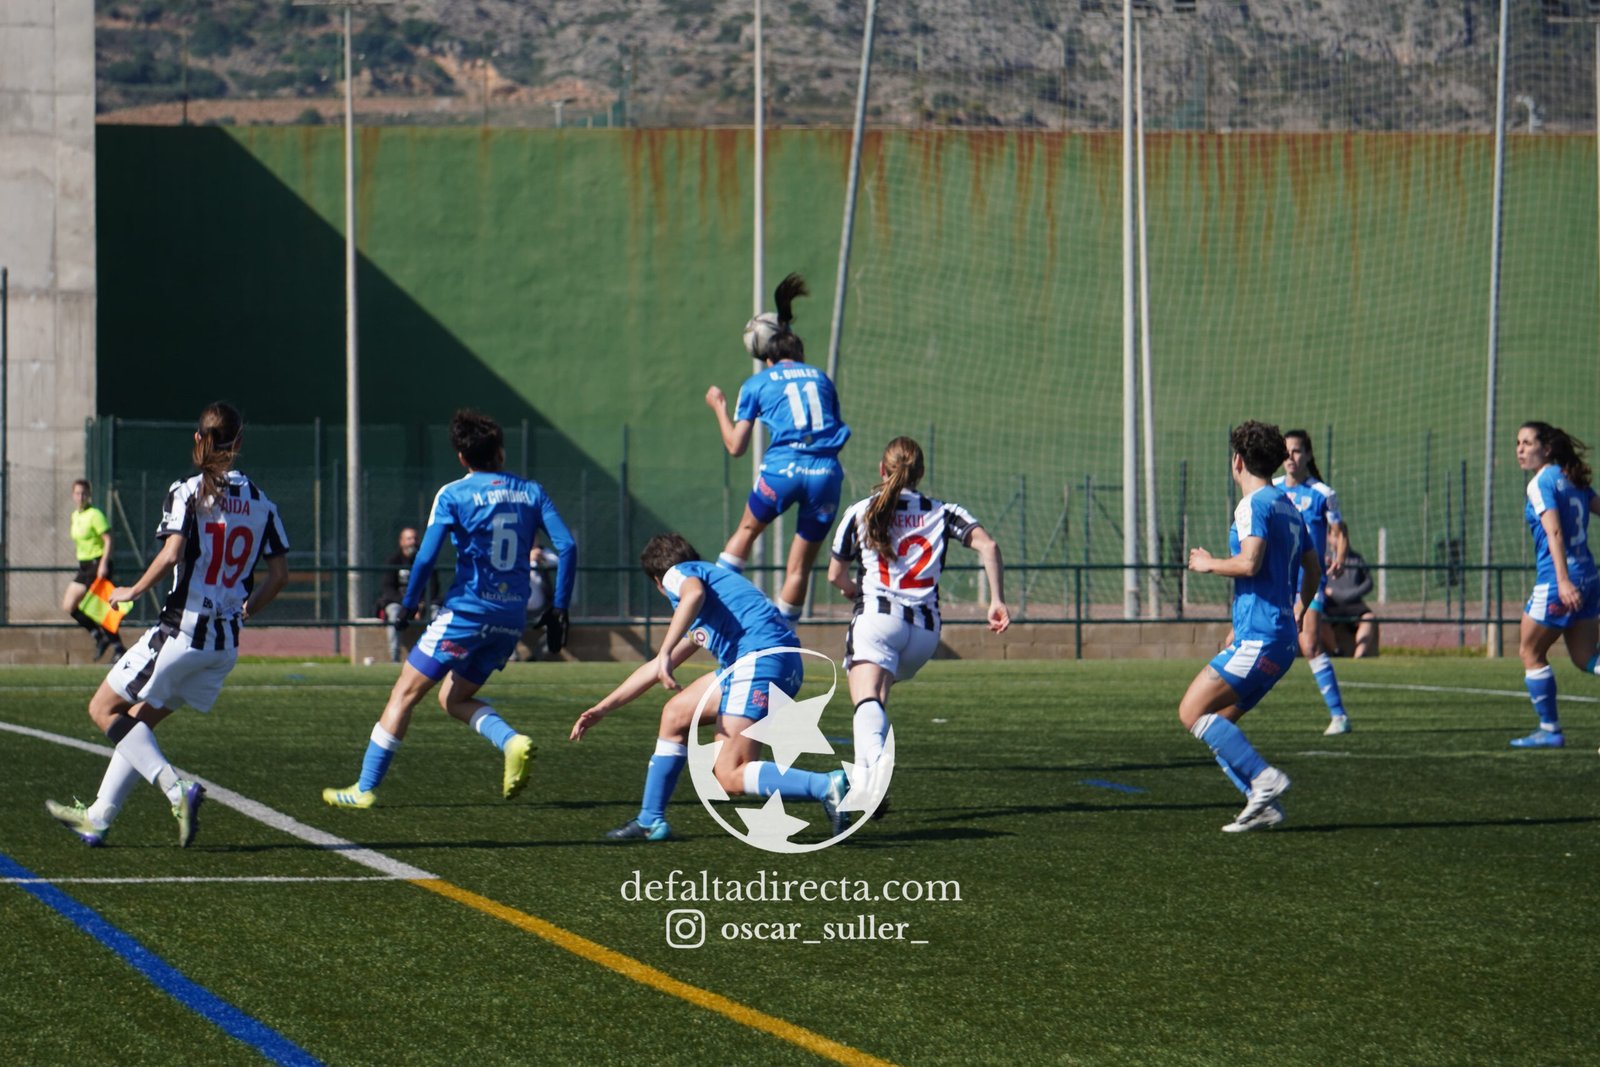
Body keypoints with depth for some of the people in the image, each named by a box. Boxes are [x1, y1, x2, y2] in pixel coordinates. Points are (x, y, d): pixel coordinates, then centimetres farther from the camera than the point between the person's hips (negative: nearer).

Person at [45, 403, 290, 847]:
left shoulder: (187, 492, -9)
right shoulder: (261, 502, 7)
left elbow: (172, 553, -22)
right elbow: (280, 572, 6)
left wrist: (134, 590, -6)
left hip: (181, 631, -7)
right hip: (226, 644, 7)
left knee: (104, 709, 6)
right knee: (138, 721, 20)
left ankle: (178, 791, -11)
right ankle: (98, 818, 23)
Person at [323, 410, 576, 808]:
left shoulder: (453, 495, -4)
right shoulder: (531, 492, 8)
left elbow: (426, 558, -11)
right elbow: (567, 547, -1)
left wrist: (408, 604, 3)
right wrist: (559, 607, 4)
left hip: (466, 611, -5)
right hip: (511, 620, 5)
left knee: (404, 693, 6)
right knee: (453, 698, 20)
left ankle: (365, 788, 8)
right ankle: (512, 742, -7)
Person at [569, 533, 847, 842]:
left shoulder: (678, 574, 8)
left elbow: (694, 594, -19)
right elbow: (654, 670, 42)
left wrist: (665, 653, -25)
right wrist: (602, 709, 47)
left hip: (760, 658, -9)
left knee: (731, 776, -13)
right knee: (675, 714, 21)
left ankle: (826, 786, -26)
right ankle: (650, 820, 26)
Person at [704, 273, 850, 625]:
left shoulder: (757, 384, 10)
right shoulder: (819, 377, 18)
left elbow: (735, 446, 9)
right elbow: (837, 427, 22)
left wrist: (719, 407, 23)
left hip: (782, 468, -2)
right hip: (826, 472, 2)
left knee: (747, 530, 26)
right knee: (799, 567, 9)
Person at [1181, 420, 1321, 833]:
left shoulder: (1254, 505, -10)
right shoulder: (1288, 507, 19)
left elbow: (1249, 563, -23)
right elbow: (1313, 569, 26)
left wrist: (1208, 564, -5)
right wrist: (1296, 615, 40)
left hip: (1258, 639, -10)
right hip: (1280, 639, 10)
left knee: (1193, 711, -10)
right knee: (1217, 726, 10)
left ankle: (1264, 779, -17)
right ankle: (1264, 805, 0)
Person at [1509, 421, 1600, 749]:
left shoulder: (1541, 483, -11)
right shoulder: (1573, 480, 12)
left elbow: (1554, 532, -22)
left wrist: (1563, 580, -30)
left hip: (1557, 583, -8)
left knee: (1531, 652, 7)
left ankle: (1550, 730, 10)